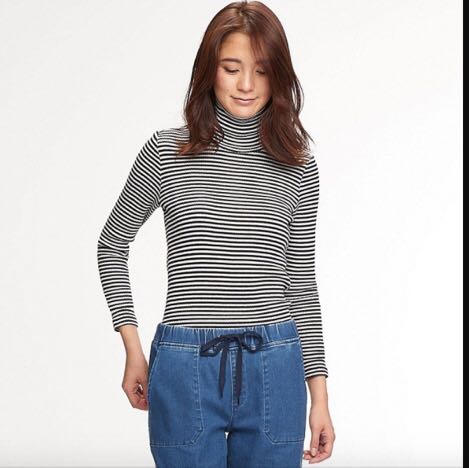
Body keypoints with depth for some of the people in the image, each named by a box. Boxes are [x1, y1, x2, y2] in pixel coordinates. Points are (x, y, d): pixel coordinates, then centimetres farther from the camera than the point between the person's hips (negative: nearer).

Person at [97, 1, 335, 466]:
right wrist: (133, 348, 5)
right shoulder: (166, 152, -1)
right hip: (185, 372, -1)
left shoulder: (298, 168, 4)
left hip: (274, 373, 2)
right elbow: (112, 245, 10)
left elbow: (301, 284, 9)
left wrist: (319, 393, 7)